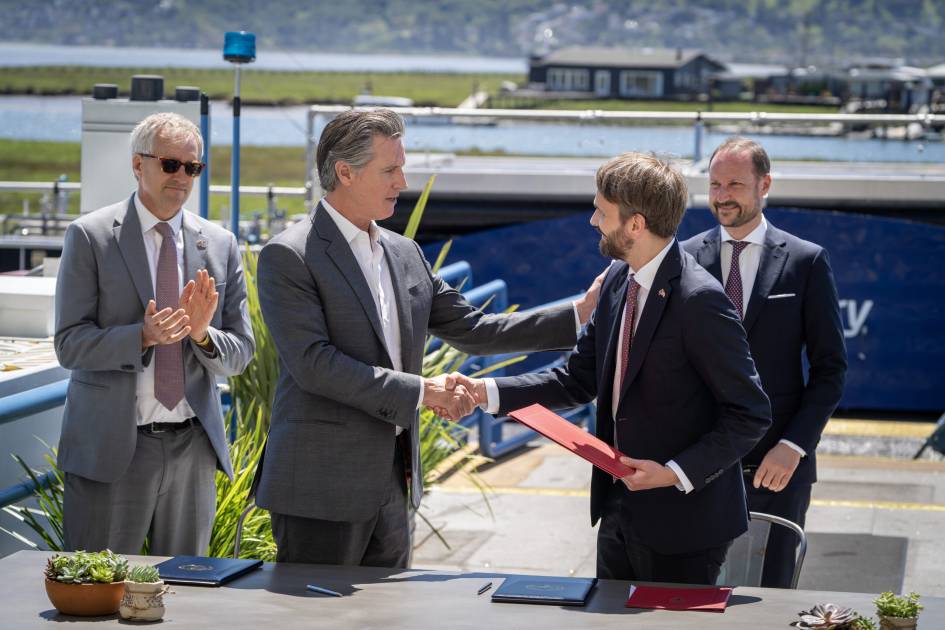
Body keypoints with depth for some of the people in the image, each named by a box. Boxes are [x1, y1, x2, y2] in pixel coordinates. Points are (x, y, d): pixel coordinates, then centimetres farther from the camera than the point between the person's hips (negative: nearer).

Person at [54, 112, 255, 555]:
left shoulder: (220, 245, 8)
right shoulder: (90, 236, -3)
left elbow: (241, 352, 8)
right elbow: (70, 344, -8)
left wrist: (202, 334, -14)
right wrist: (143, 337, -24)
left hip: (192, 447, 4)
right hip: (111, 447, -4)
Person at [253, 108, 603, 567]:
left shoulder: (404, 254, 13)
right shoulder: (288, 257, -11)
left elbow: (470, 330, 14)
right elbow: (313, 363, -20)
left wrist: (579, 313, 6)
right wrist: (420, 391, -19)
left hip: (393, 480, 7)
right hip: (323, 489, -7)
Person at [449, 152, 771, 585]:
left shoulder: (700, 301, -21)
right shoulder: (618, 280, 5)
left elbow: (750, 415, -18)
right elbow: (579, 379, 11)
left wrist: (677, 472, -23)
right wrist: (489, 393, 2)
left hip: (682, 520, -8)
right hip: (619, 511, 8)